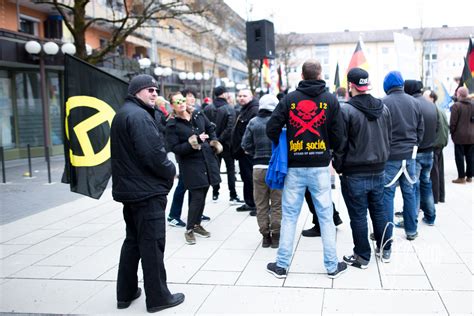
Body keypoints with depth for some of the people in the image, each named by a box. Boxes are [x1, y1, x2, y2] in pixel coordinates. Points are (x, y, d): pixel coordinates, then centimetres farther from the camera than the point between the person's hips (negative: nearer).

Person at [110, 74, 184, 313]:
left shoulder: (122, 114, 17)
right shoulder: (139, 116, -17)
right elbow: (153, 154, -26)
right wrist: (171, 172, -8)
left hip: (130, 188, 10)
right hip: (147, 190, -10)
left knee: (133, 240, 18)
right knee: (152, 243, -2)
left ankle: (126, 293, 25)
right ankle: (158, 297, 8)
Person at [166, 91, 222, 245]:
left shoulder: (198, 115, 5)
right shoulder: (172, 125, -9)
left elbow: (211, 129, 22)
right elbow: (174, 148, -13)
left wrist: (214, 141, 8)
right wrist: (191, 144, -24)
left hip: (207, 160, 5)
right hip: (190, 164, -5)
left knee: (202, 195, 12)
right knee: (197, 197, -9)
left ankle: (197, 224, 30)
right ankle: (189, 230, 6)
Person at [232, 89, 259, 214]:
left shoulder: (255, 110, -15)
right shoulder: (243, 110, 19)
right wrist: (237, 149, 21)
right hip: (242, 151, 10)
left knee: (251, 178, -6)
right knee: (246, 178, 16)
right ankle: (249, 203, 26)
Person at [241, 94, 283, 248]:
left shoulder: (253, 122, 0)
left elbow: (246, 145, -1)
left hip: (258, 167, 2)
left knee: (261, 204, 11)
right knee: (277, 203, 8)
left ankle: (265, 235, 15)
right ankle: (276, 235, 12)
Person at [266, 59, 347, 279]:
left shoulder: (289, 98, -1)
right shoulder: (330, 100, -1)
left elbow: (272, 129, -5)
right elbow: (338, 134, -2)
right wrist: (335, 151, 19)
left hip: (294, 166, 1)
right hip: (320, 166, 0)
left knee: (289, 216, 9)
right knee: (326, 216, 8)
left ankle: (281, 265, 16)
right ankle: (332, 266, 17)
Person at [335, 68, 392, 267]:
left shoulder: (346, 110, -16)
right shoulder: (383, 108, 4)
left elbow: (340, 143, -14)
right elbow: (389, 138, 11)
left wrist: (339, 167, -2)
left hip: (354, 173, -6)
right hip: (378, 170, 6)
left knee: (358, 215, 4)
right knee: (379, 210, 18)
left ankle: (362, 256, 14)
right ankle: (385, 250, 30)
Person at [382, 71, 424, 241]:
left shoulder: (384, 103, -12)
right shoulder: (415, 102, 5)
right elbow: (421, 129, 10)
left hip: (391, 155, -5)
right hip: (410, 154, 5)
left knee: (387, 193, 2)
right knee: (409, 192, 13)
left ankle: (386, 233, 5)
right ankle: (411, 230, 22)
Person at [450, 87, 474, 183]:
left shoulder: (456, 106, -13)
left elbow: (453, 122, -13)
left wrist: (452, 132, 0)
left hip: (460, 136, -5)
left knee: (459, 157, 2)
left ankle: (461, 177, 3)